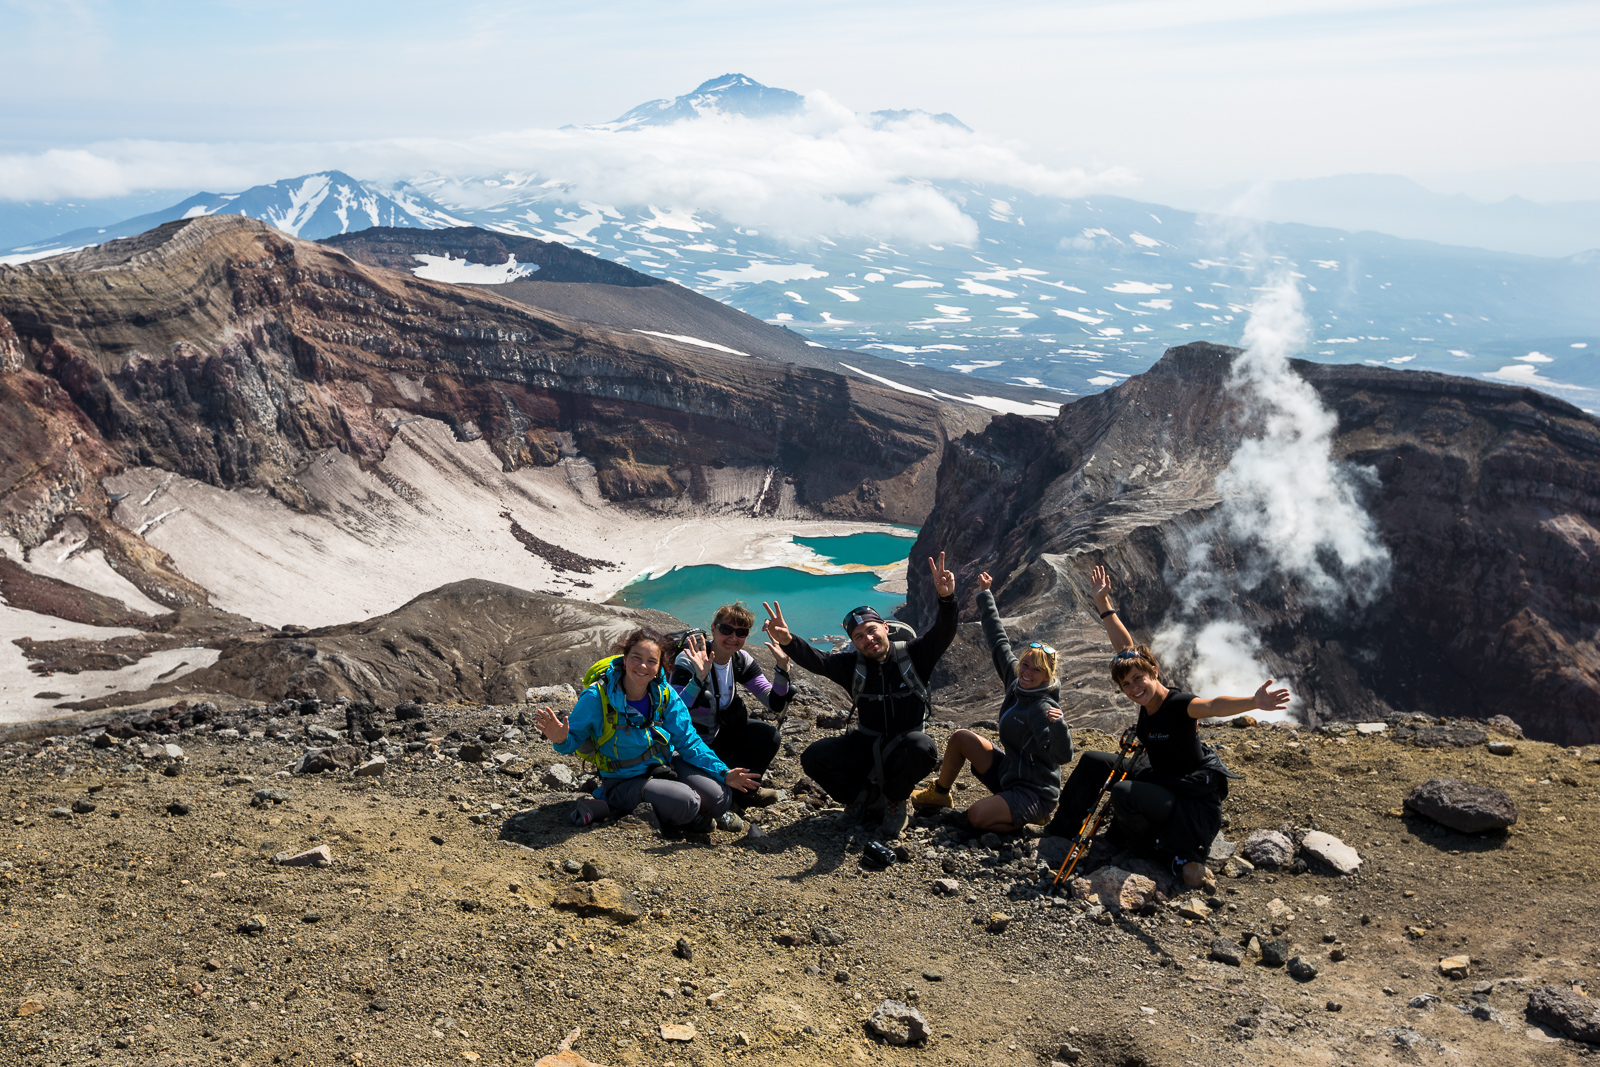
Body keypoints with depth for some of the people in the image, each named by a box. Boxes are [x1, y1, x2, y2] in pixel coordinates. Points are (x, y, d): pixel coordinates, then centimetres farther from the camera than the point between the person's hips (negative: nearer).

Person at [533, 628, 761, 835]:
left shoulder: (664, 694, -8)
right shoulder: (596, 697, -20)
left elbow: (688, 741, -2)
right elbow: (575, 737, -12)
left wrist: (723, 774, -9)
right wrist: (562, 740, -37)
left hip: (668, 765, 5)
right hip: (626, 781, -5)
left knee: (718, 798, -16)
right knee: (683, 802, -29)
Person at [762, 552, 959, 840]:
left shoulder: (912, 655, -5)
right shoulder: (853, 665, 0)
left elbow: (943, 634, -21)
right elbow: (816, 661, -16)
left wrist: (946, 598, -42)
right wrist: (788, 642, -38)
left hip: (905, 744, -2)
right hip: (867, 745, 3)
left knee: (922, 748, -38)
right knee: (814, 756, -18)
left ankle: (894, 802, -8)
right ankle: (868, 800, 2)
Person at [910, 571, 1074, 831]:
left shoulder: (1043, 708, -25)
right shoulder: (1015, 681, -2)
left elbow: (1063, 756, -35)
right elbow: (999, 641, 9)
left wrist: (1058, 725, -55)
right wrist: (985, 596, 18)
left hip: (1035, 792, -8)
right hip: (1007, 771, 9)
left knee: (976, 816, -27)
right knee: (961, 737, 6)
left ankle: (1030, 818, -2)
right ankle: (939, 794, 26)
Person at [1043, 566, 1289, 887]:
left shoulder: (1178, 705, -26)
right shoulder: (1147, 698, -5)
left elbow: (1214, 705, -47)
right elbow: (1125, 648, 2)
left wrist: (1254, 702, -66)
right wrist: (1103, 604, 5)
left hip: (1192, 798, -9)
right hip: (1158, 777, 9)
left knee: (1124, 794, -32)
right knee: (1092, 761, 7)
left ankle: (1177, 853, -10)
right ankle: (1062, 828, 23)